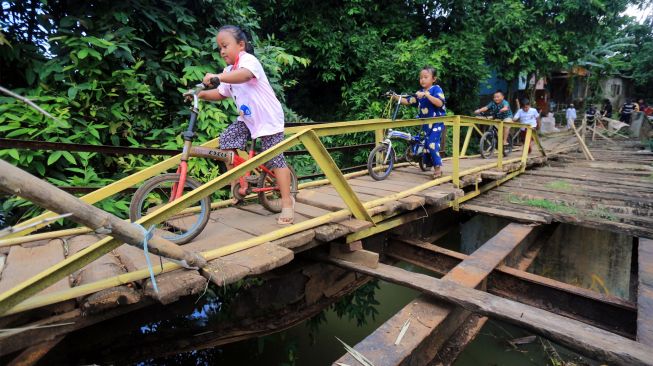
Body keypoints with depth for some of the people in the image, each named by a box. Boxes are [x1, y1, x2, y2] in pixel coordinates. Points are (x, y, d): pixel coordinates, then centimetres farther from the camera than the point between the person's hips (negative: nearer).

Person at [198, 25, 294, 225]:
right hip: (247, 119, 8)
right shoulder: (229, 71, 12)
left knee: (274, 160, -8)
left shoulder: (248, 59, -15)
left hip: (268, 118, -8)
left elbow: (244, 75, -38)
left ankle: (287, 201, 3)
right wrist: (202, 94, 5)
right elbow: (221, 94, 19)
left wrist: (218, 76, -49)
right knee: (226, 139, -10)